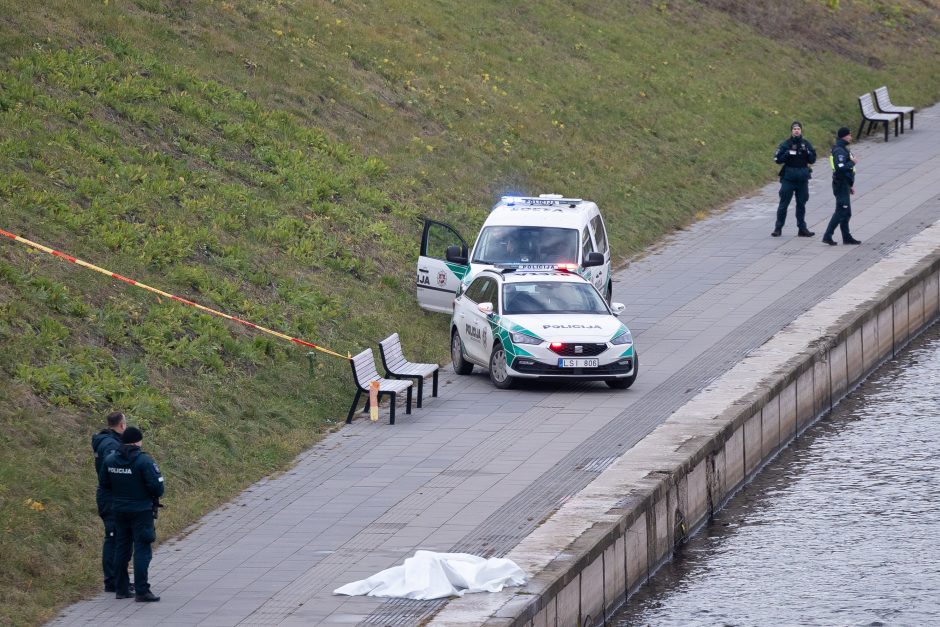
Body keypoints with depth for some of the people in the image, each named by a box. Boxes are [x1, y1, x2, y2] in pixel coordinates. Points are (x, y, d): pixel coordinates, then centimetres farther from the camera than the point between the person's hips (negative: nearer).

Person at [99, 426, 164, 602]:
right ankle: (141, 591, -7)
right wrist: (156, 495, 3)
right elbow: (157, 486, -19)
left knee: (121, 549, 15)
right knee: (142, 550, -3)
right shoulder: (144, 460, -17)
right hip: (141, 511, -6)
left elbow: (103, 484, 9)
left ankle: (121, 589, 19)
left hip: (119, 510, 6)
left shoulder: (110, 460, 1)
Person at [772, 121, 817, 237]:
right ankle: (778, 228, 5)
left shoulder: (806, 144, 5)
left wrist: (807, 152, -14)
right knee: (784, 203, -1)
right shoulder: (785, 144, -2)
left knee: (801, 203, 9)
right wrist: (788, 153, -18)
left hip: (802, 178, 3)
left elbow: (812, 160, 4)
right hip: (788, 178, -3)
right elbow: (778, 159, -5)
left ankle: (802, 228, 15)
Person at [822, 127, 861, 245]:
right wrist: (852, 162, -16)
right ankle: (827, 236, -11)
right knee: (841, 212, -11)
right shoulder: (839, 151, -17)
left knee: (846, 213, 14)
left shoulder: (843, 149, 16)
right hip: (841, 185, -11)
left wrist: (851, 185, 23)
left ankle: (847, 237, 20)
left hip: (845, 185, 11)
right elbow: (840, 168, -30)